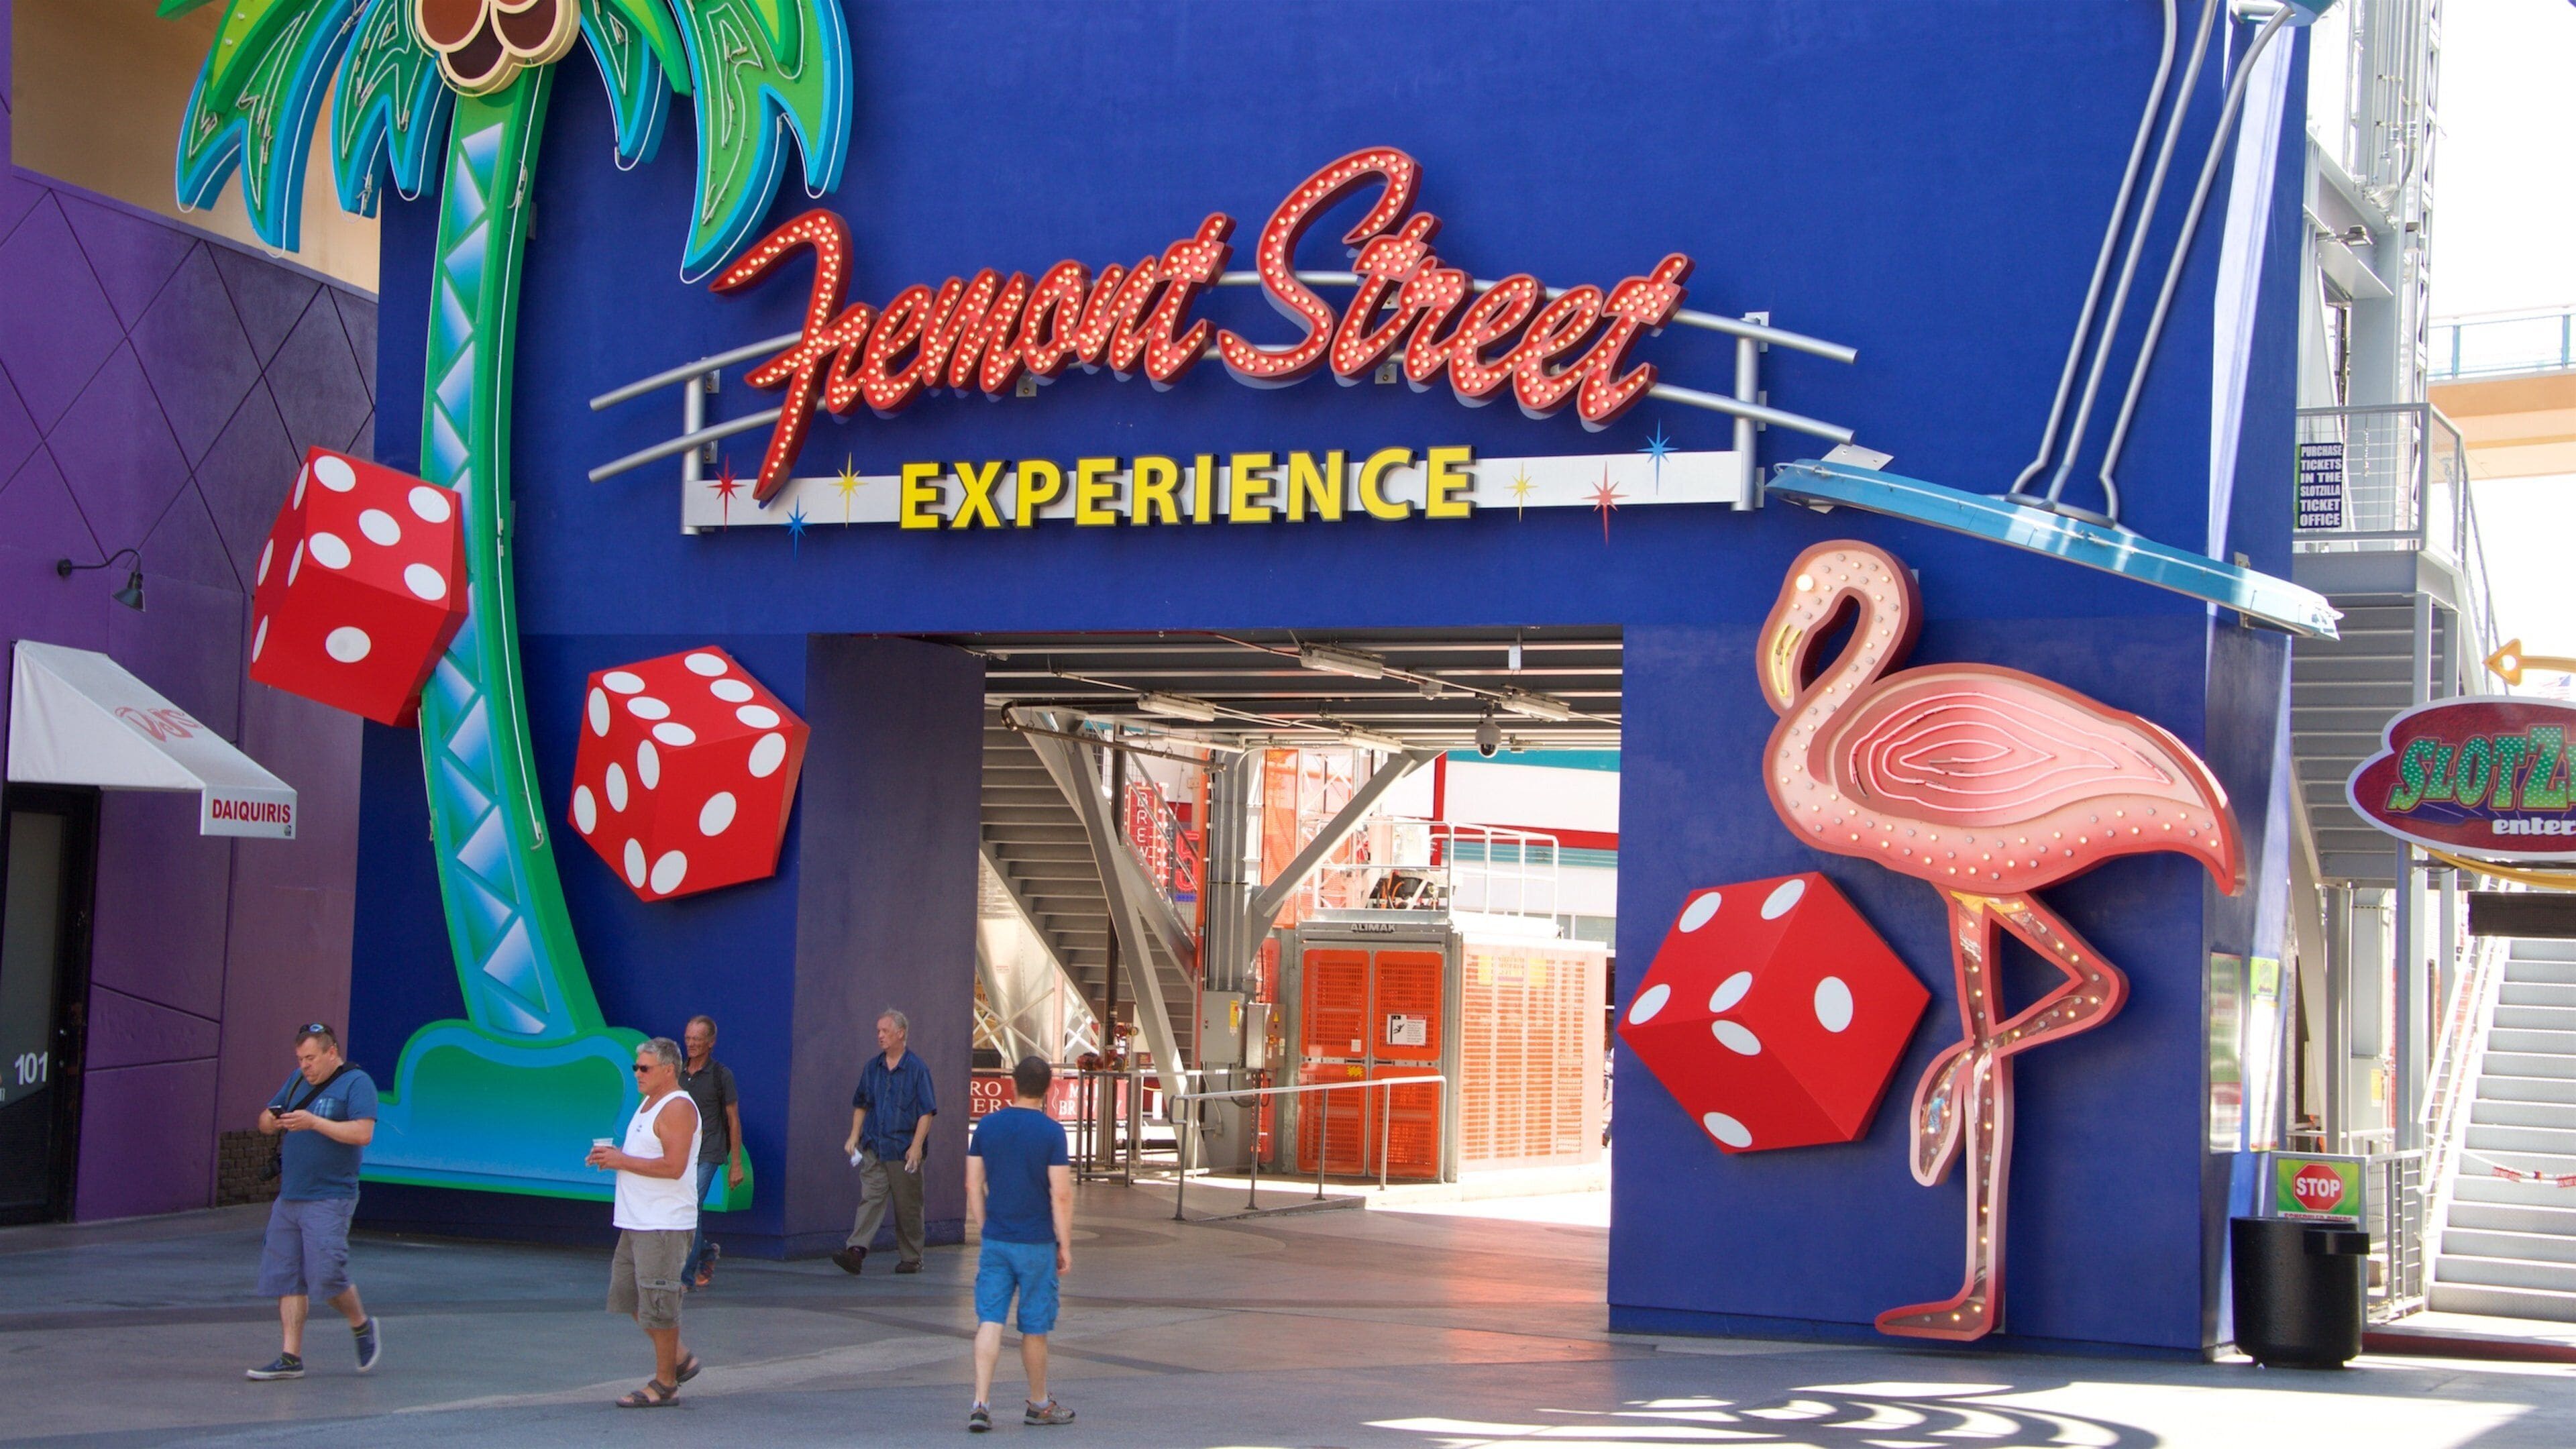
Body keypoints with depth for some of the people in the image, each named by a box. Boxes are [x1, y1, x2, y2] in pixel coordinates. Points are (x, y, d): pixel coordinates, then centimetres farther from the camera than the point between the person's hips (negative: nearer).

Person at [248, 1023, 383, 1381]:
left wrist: (313, 1122, -23)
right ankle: (291, 1357, 6)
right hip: (289, 1197, 7)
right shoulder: (298, 1080, 16)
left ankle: (362, 1327, 14)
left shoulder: (356, 1084, -6)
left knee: (326, 1275, -12)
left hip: (329, 1200, -7)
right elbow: (266, 1121, 20)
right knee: (285, 1277, 4)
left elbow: (363, 1133, -18)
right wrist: (272, 1119, -5)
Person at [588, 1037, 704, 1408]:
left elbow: (673, 1166, -23)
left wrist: (621, 1161, -17)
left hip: (664, 1224, -10)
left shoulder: (678, 1109, -14)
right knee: (628, 1295, 13)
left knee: (657, 1304, -4)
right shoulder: (649, 1104, 17)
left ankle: (665, 1384, 6)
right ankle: (680, 1359, 24)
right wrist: (613, 1156, 7)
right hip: (637, 1222, 10)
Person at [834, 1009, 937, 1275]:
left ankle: (911, 1258, 15)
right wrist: (855, 1136, 9)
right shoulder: (873, 1068, 10)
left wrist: (916, 1146, -16)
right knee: (870, 1198, -8)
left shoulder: (917, 1069, -5)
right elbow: (861, 1105, 20)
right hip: (874, 1148, 4)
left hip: (904, 1151, -4)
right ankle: (856, 1251, -20)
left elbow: (927, 1112, -8)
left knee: (907, 1207, 4)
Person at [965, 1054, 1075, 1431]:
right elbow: (1061, 1195, -12)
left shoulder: (987, 1125, 2)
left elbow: (974, 1185, 6)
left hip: (995, 1242, 3)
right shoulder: (1051, 1131, -10)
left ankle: (980, 1404, -10)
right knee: (1034, 1328, 9)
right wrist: (1065, 1246, -4)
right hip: (1037, 1244, -3)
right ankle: (1038, 1404, 23)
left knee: (989, 1321, 1)